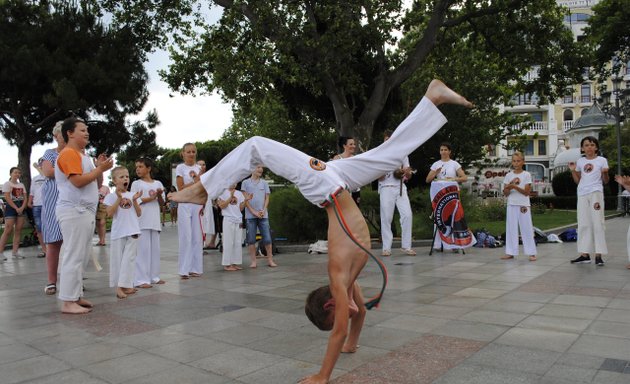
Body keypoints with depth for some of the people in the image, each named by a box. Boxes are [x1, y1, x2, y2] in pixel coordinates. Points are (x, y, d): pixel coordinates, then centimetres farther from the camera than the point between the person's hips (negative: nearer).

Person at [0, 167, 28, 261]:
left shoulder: (21, 185, 16)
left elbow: (25, 198, 9)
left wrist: (22, 208, -8)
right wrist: (16, 208, -16)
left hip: (21, 208, 5)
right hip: (11, 207, -5)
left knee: (18, 231, 1)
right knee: (8, 230, -11)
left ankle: (15, 252, 3)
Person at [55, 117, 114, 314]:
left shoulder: (83, 156, 20)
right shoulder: (68, 154, -9)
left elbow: (97, 183, 21)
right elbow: (78, 181, -20)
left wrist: (99, 168, 5)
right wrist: (100, 169, -13)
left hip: (85, 211, 10)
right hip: (74, 212, -10)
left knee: (82, 257, 12)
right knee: (74, 257, -9)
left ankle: (76, 296, 19)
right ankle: (68, 302, -4)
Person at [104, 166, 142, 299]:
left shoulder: (132, 195, 10)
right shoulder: (111, 196, 0)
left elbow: (138, 213, 6)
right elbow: (110, 214, -11)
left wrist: (134, 200, -7)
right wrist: (119, 199, -15)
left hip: (132, 232, 2)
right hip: (118, 232, -2)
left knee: (129, 259, -1)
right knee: (117, 259, 4)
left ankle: (124, 286, 1)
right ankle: (119, 286, 12)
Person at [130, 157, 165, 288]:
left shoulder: (158, 183, 12)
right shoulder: (136, 184, 2)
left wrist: (159, 195, -6)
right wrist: (150, 198, -15)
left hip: (155, 221, 4)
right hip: (142, 222, -4)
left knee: (155, 249, 9)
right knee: (143, 249, -7)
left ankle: (154, 276, 18)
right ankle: (141, 279, -5)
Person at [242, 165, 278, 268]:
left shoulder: (264, 183, 14)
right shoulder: (246, 182, 6)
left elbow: (267, 198, 11)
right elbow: (245, 199, 0)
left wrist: (263, 210, -5)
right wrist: (253, 211, -9)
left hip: (263, 215, 2)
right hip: (250, 215, -2)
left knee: (267, 238, 0)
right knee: (251, 239, 1)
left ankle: (270, 260, 8)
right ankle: (253, 261, 8)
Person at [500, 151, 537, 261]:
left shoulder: (526, 175, -1)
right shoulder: (508, 175, 6)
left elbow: (526, 192, -8)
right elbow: (505, 194, 4)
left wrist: (515, 186, -19)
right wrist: (509, 188, -17)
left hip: (523, 205, -3)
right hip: (511, 205, 3)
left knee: (527, 229, 0)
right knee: (511, 228, 4)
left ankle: (531, 253, 5)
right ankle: (510, 252, 9)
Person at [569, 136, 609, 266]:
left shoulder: (602, 160, 3)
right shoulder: (580, 161, 11)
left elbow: (605, 181, 3)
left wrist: (605, 173, -16)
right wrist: (573, 170, 1)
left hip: (596, 193, -4)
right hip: (582, 194, 4)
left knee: (597, 223, -5)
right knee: (583, 224, 4)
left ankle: (598, 255, -2)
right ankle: (585, 254, 9)